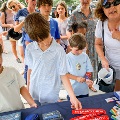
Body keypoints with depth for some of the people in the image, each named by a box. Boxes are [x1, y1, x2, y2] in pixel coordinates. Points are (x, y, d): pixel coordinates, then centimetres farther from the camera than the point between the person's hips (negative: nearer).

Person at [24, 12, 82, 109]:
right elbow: (30, 69, 5)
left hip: (51, 96, -3)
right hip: (34, 94, 3)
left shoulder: (59, 50, -17)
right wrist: (28, 89, 9)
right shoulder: (30, 49, -8)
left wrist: (73, 97, -18)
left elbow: (63, 75, -13)